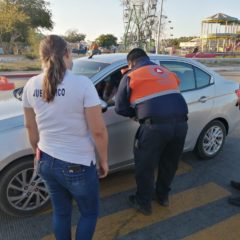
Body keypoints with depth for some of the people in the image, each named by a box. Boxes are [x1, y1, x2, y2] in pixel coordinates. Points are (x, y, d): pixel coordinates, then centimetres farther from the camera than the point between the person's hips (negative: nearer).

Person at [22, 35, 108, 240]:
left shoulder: (31, 85, -3)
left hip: (46, 161, 6)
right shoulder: (82, 84, -19)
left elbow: (31, 127, 8)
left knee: (61, 212, 26)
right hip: (77, 165, -5)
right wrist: (104, 160, -2)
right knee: (89, 213, 22)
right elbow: (98, 131, -18)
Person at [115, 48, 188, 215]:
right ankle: (163, 195, 45)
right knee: (170, 163, 25)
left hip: (155, 125, -6)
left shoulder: (131, 76, 9)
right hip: (181, 123, 6)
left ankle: (143, 203, 32)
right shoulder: (167, 72, 24)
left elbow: (120, 108, 8)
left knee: (145, 166, 15)